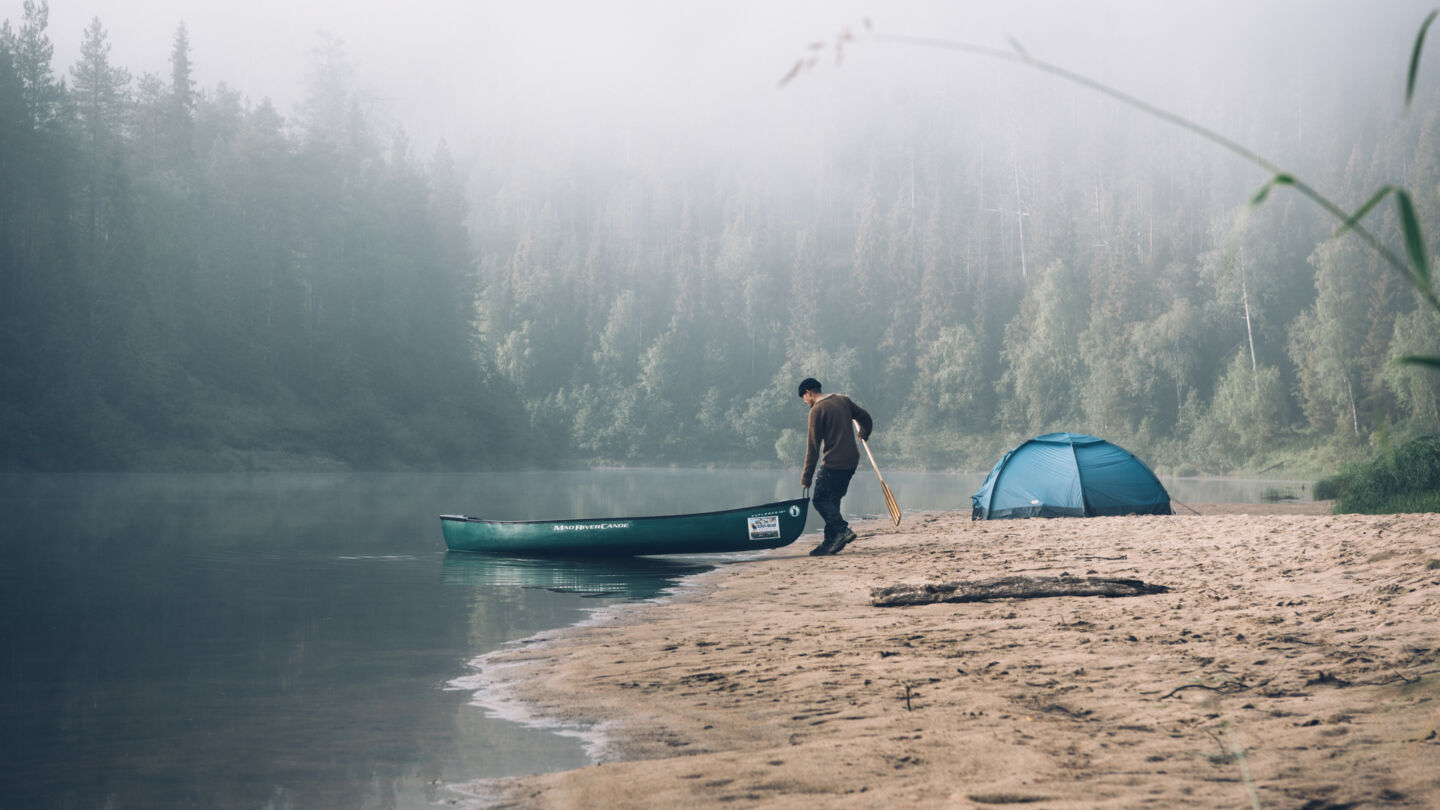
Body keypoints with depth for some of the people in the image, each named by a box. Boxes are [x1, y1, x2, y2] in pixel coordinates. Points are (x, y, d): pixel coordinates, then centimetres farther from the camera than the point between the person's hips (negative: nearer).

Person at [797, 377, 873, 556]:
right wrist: (864, 434, 40)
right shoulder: (843, 400, 10)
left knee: (820, 499, -2)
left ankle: (842, 529, -17)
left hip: (834, 463, -8)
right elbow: (865, 418, 17)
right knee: (832, 500, 14)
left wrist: (806, 477, -8)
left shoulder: (817, 410, -11)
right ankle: (831, 541, 11)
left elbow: (813, 446, -12)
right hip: (852, 461, 8)